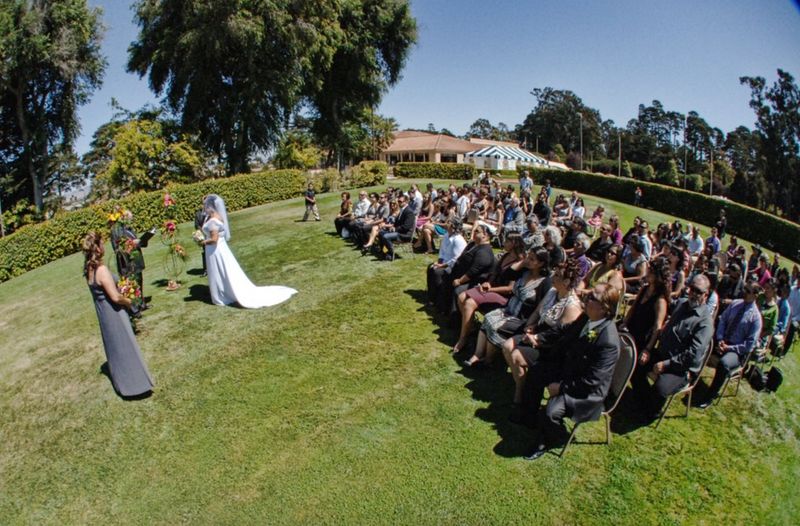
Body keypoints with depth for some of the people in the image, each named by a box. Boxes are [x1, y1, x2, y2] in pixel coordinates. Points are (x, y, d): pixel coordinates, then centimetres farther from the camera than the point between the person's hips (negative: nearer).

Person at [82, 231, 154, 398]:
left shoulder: (89, 269, 1)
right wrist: (128, 301, -8)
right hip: (113, 313, -9)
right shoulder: (101, 270, -26)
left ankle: (122, 383, 34)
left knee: (115, 348, 20)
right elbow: (115, 297, -26)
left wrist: (123, 298, 9)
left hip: (103, 313, 9)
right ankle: (135, 383, 15)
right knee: (126, 348, 4)